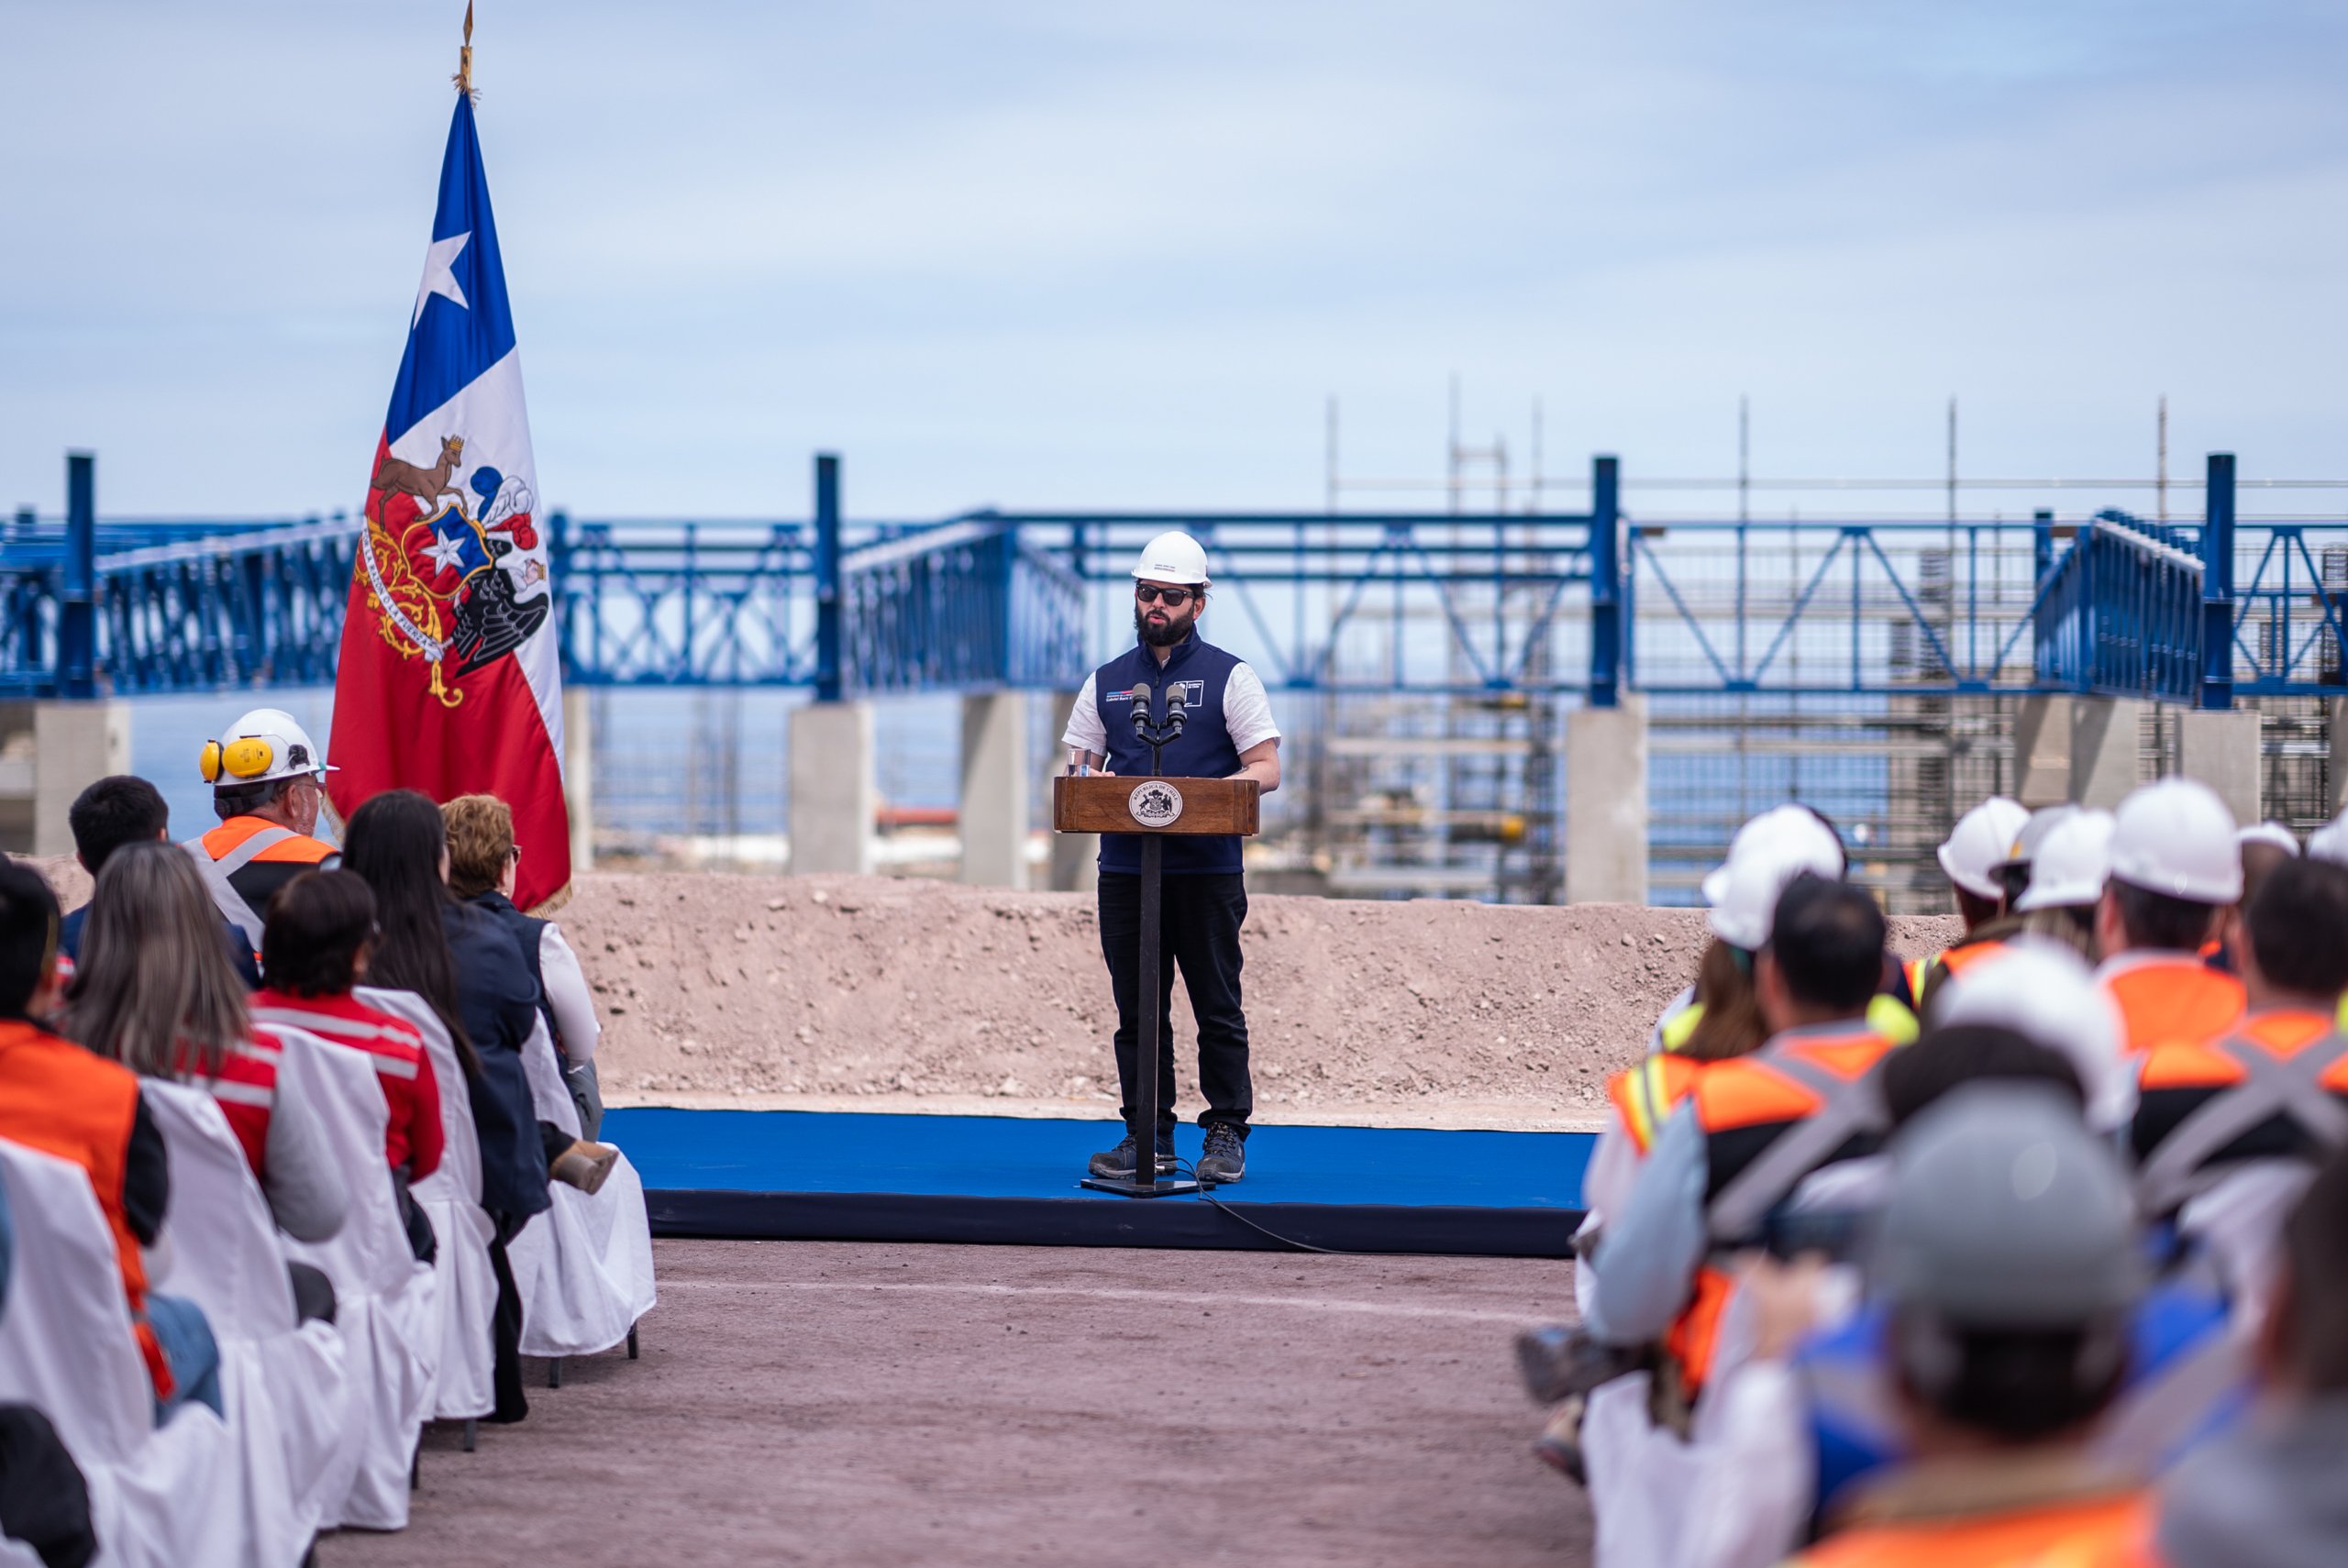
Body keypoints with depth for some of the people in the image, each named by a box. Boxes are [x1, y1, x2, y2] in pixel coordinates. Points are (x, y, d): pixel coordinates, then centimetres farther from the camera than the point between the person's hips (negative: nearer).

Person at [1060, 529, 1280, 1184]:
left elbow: (1265, 770, -2)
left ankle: (1226, 1136, 4)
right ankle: (1147, 1136, 10)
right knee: (1137, 1010, 4)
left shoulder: (1229, 677, 4)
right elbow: (1078, 767, 16)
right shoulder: (1107, 681, 15)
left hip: (1208, 868, -3)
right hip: (1124, 867, 3)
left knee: (1218, 1008, -1)